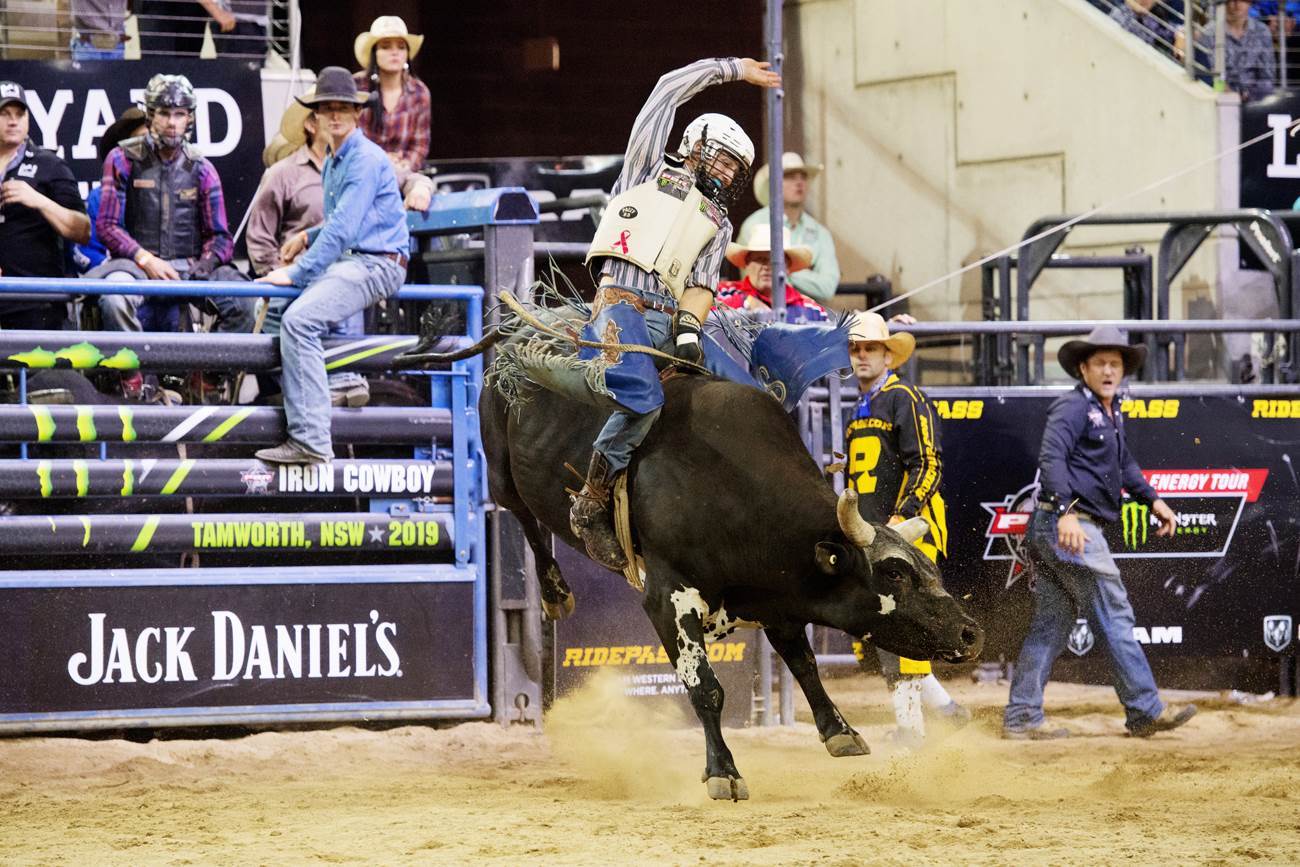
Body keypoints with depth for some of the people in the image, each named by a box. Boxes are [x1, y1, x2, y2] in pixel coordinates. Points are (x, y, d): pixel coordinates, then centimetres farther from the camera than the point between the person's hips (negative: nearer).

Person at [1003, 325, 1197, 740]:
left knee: (1052, 624, 9)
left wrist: (1152, 499, 32)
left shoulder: (1112, 414, 20)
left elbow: (1122, 463, 36)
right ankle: (1145, 711, -2)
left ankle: (1021, 717, 10)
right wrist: (1066, 511, -34)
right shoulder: (1073, 406, -10)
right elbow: (1051, 458, -23)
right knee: (1114, 616, -6)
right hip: (1069, 525, -10)